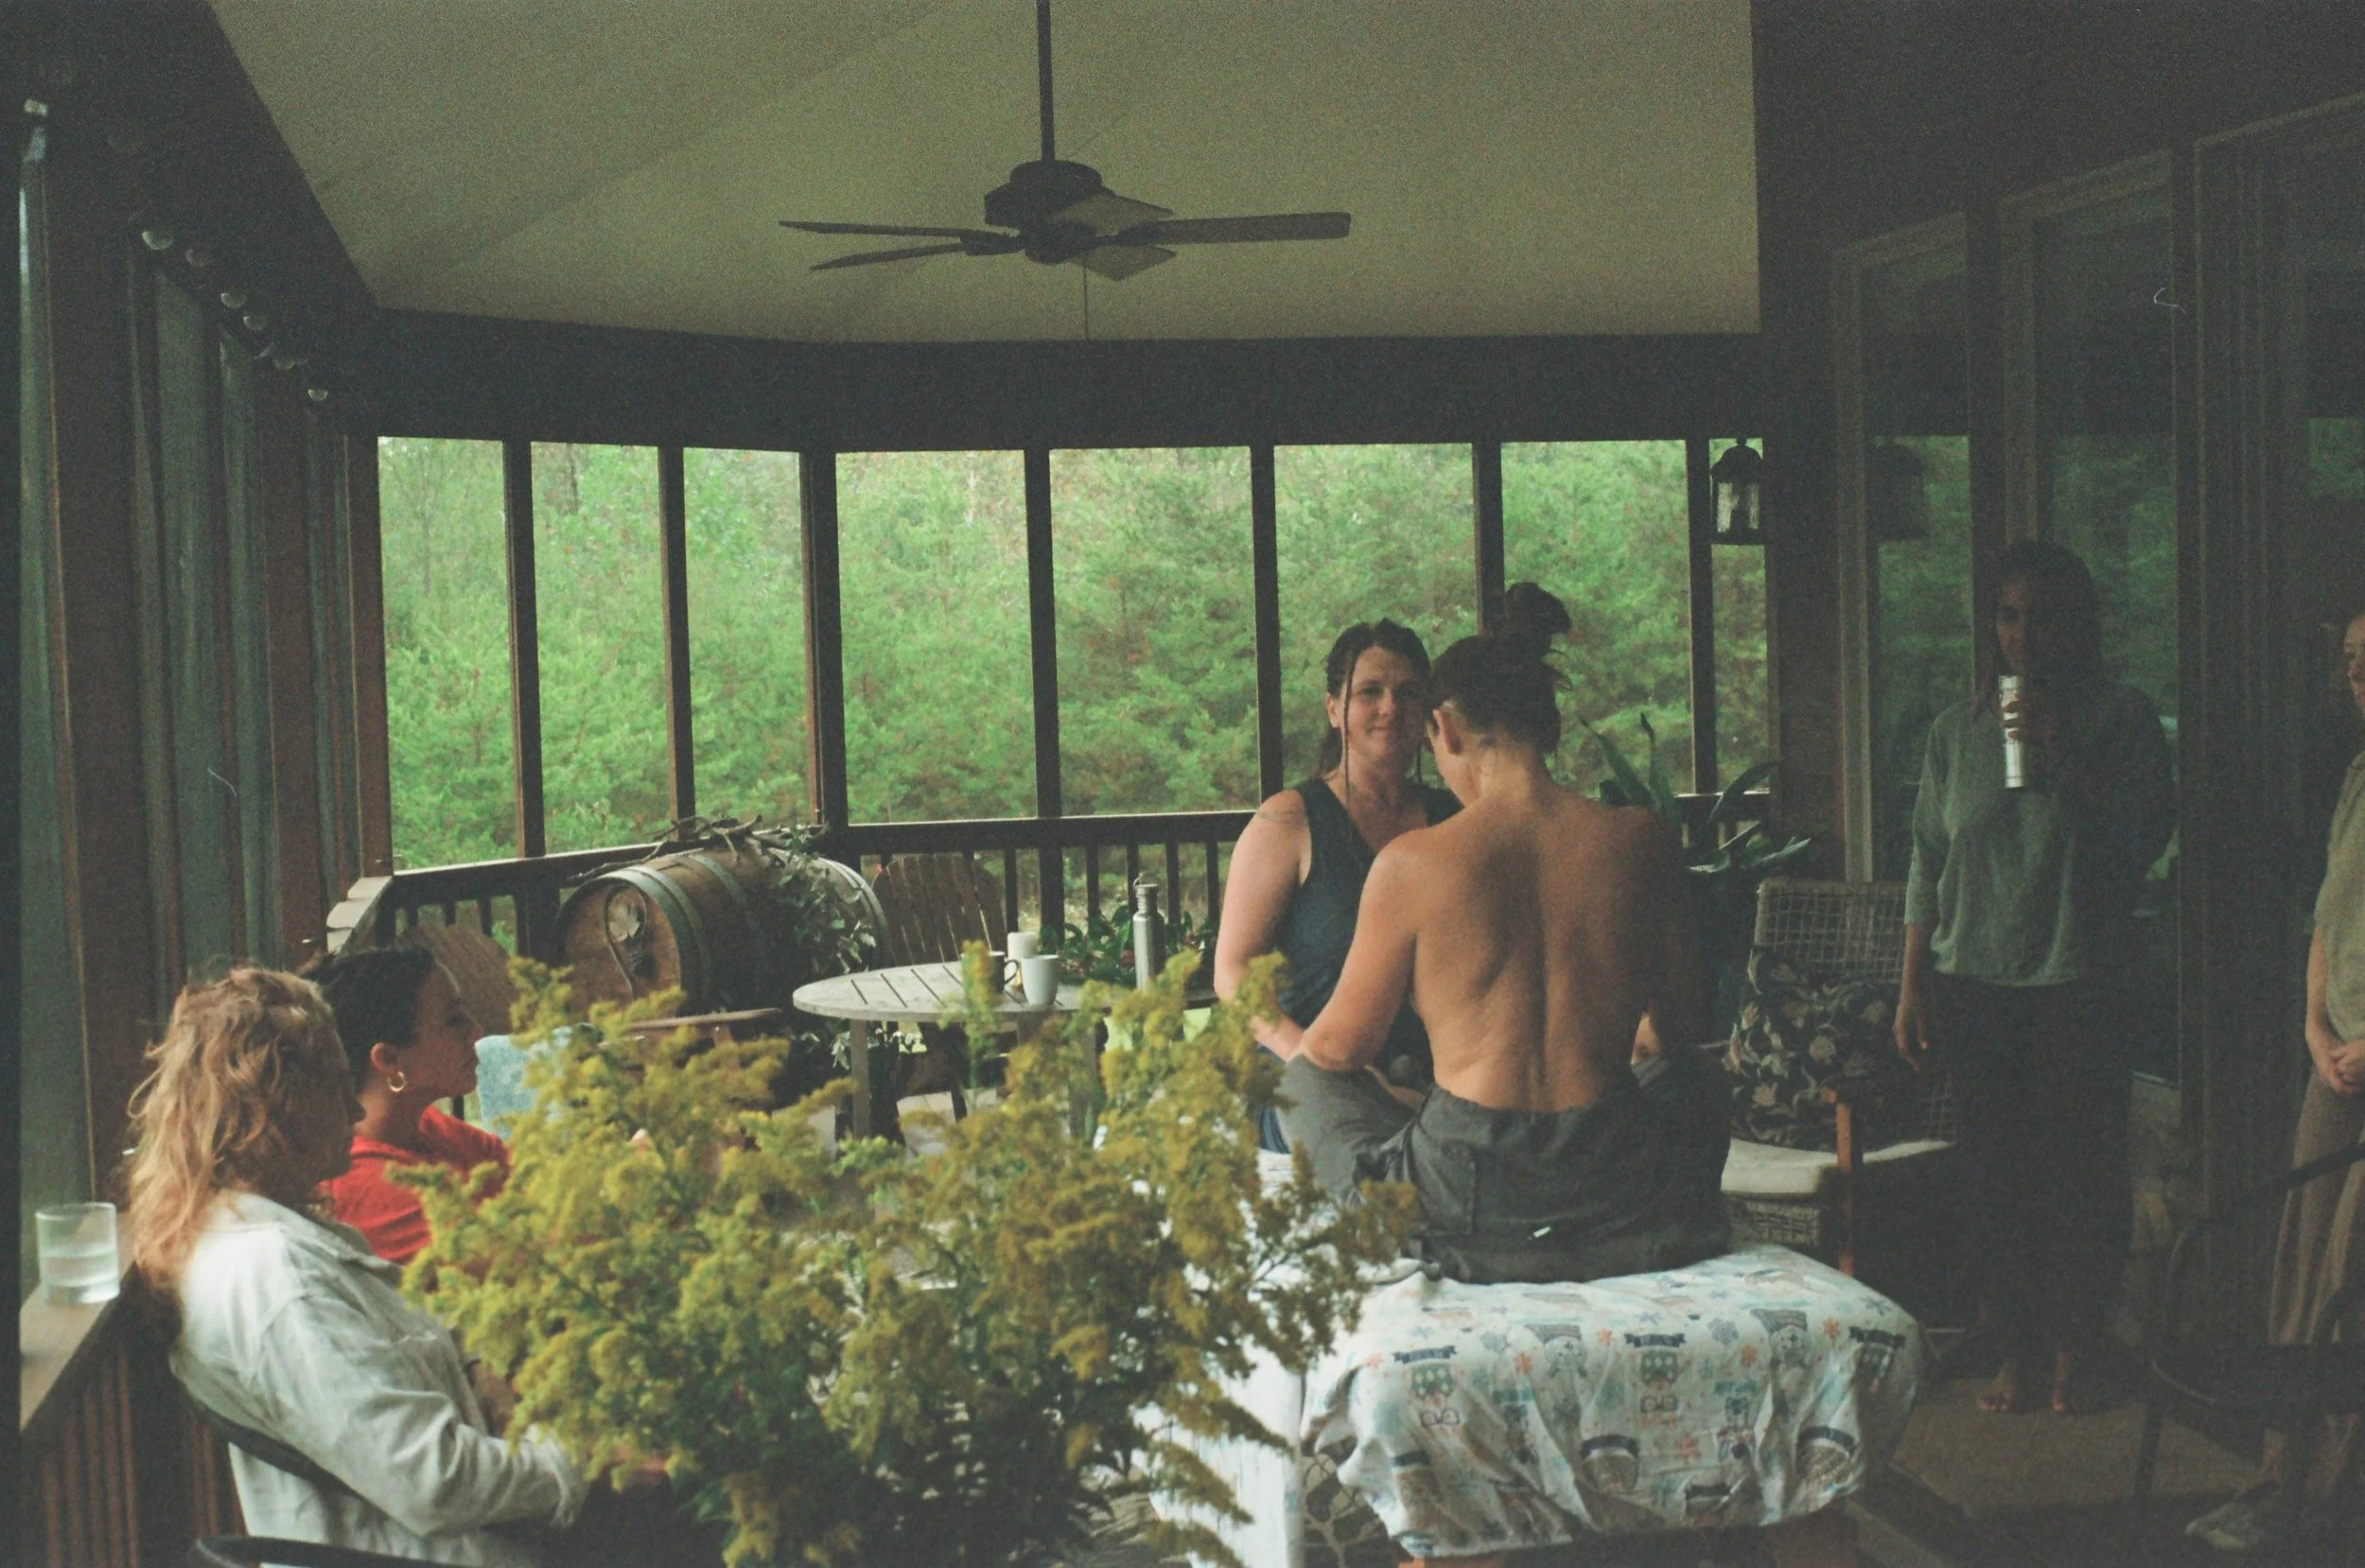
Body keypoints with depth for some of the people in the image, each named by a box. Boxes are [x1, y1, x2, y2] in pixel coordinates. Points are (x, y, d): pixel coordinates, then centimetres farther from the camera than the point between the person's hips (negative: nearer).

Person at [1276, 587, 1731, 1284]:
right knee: (1692, 1078, 36)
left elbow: (1339, 1047, 2)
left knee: (1302, 1076, 26)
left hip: (1468, 1206, -2)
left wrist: (1293, 1048, 27)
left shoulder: (1411, 864, -10)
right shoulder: (1642, 841, -3)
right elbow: (1685, 1025, 10)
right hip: (1619, 1194, 3)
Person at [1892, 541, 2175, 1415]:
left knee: (2084, 1174, 1)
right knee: (1995, 1174, 5)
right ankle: (2017, 1350, 18)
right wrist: (1912, 984, 6)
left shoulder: (2121, 719, 0)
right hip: (1975, 986, 2)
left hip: (2080, 987, -2)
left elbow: (2145, 838, -11)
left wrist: (2063, 755, -19)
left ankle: (2075, 1351, 17)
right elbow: (1928, 865, 10)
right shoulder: (1958, 730, 8)